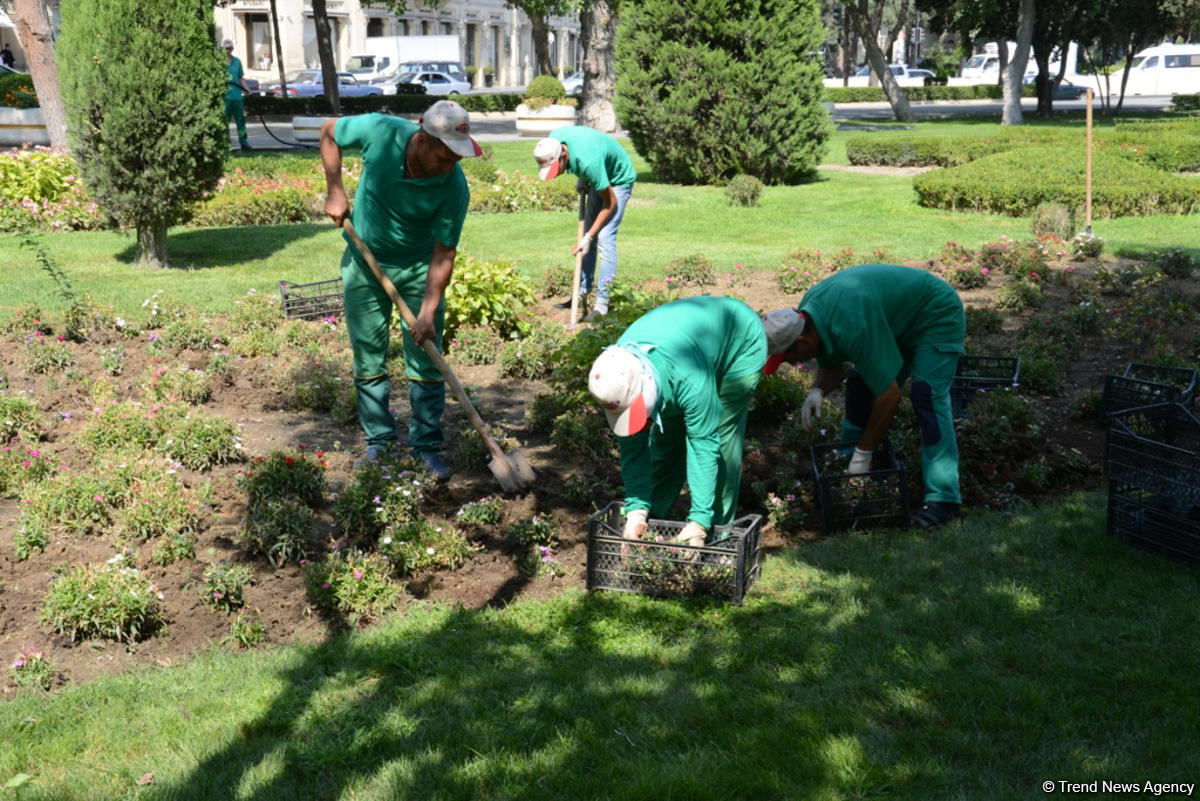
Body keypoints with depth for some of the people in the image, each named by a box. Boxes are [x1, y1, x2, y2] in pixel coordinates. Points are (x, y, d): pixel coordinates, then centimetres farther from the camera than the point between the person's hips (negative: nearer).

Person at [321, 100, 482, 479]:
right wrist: (335, 191, -8)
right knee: (368, 356, 6)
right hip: (364, 260, 2)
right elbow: (329, 132, -4)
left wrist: (428, 311, -26)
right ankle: (378, 439, 19)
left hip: (419, 266, -1)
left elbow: (444, 253, -20)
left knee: (425, 358, -3)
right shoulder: (380, 131, -25)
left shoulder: (454, 187, -27)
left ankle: (427, 446, 8)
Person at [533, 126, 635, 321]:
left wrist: (588, 237, -24)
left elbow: (611, 203, -28)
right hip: (600, 178, 8)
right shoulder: (554, 139, -20)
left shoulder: (588, 162, -41)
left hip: (619, 180, -8)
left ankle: (602, 303, -15)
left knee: (605, 238, -16)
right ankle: (584, 290, 19)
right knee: (588, 232, 10)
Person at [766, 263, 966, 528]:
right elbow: (831, 366, 4)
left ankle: (943, 499, -25)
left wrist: (863, 454, -28)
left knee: (927, 395, -24)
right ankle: (848, 476, 17)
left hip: (937, 317, -9)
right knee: (860, 385, 5)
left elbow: (890, 395, -36)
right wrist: (818, 391, -20)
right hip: (896, 322, 9)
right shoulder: (807, 312, -12)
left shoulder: (851, 328, -40)